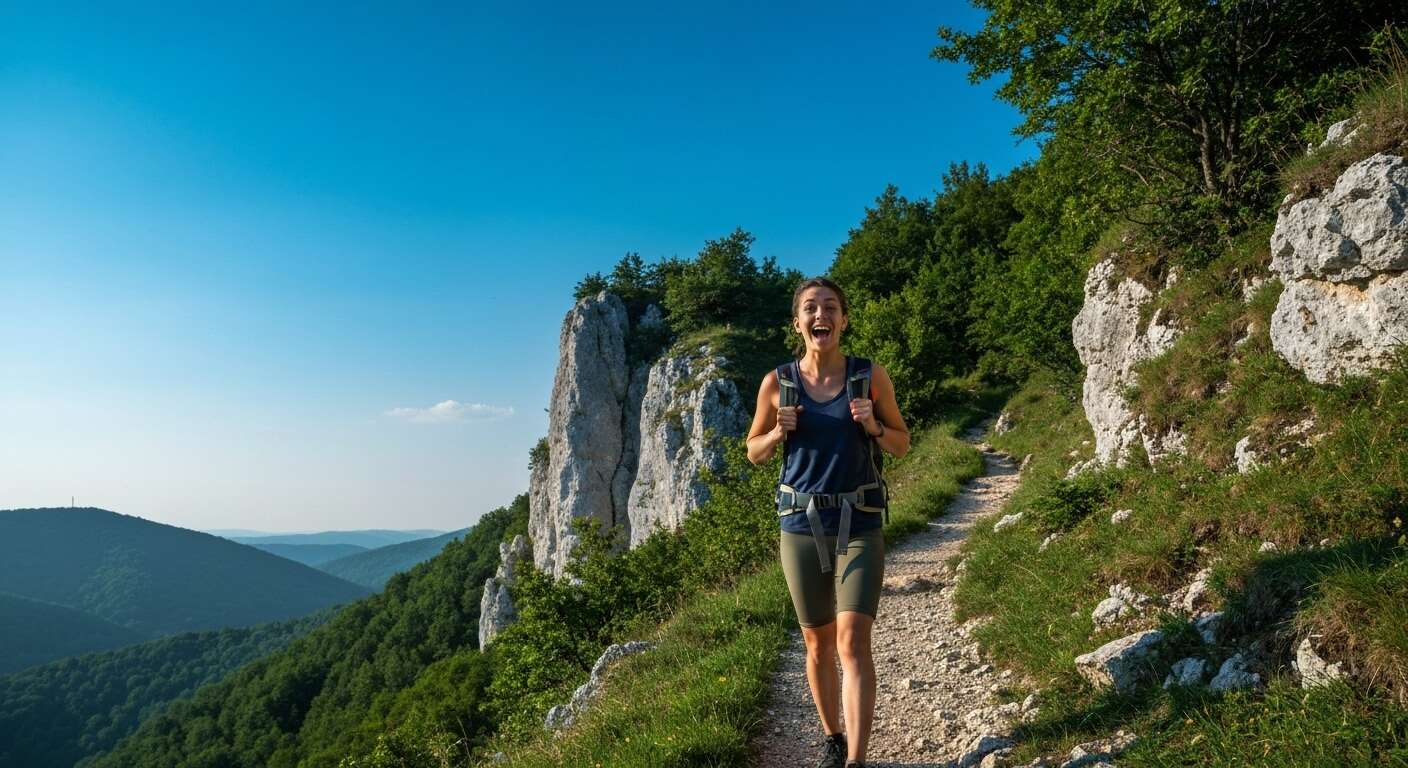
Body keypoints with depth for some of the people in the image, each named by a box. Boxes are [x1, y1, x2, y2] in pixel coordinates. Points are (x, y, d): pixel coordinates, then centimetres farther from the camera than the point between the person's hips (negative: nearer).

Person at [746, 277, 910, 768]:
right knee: (819, 643, 13)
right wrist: (779, 432, -12)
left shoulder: (871, 376, -3)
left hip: (860, 525, -1)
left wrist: (873, 426, -14)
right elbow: (754, 452, 10)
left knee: (853, 640, -15)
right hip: (801, 525, 2)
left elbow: (902, 446, 7)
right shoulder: (777, 383, -2)